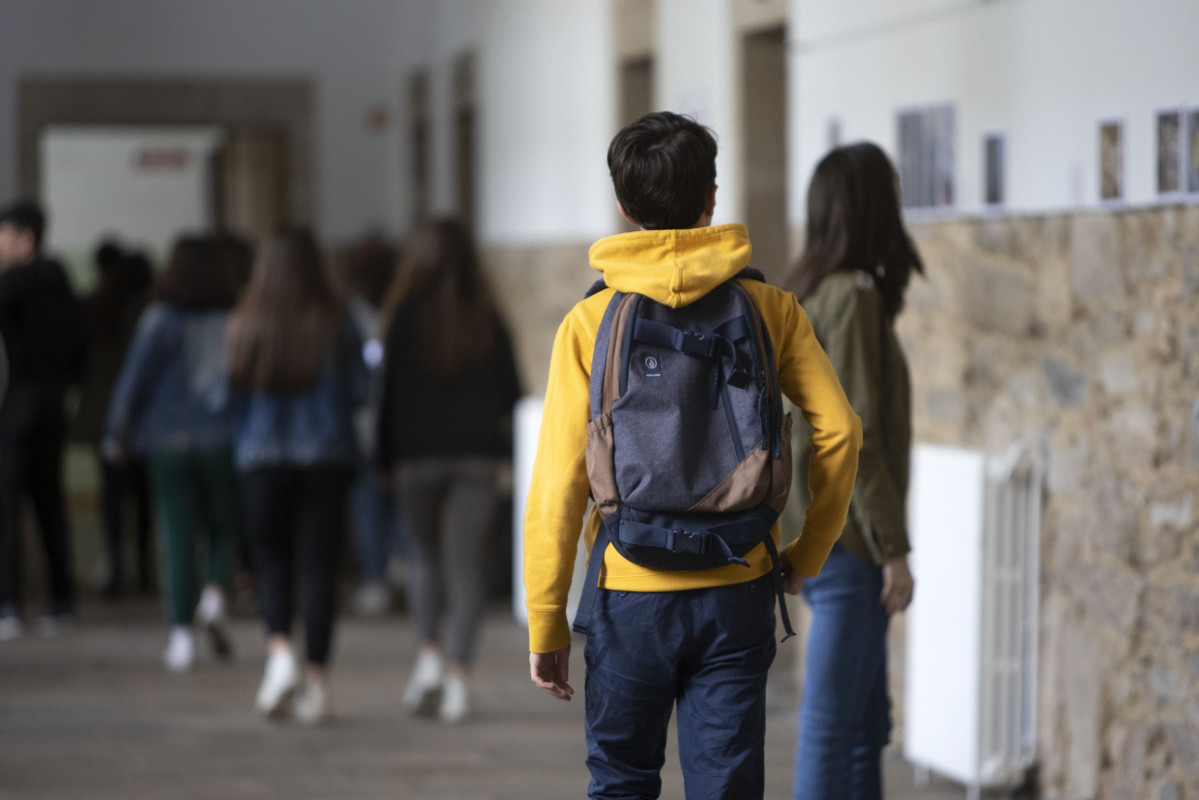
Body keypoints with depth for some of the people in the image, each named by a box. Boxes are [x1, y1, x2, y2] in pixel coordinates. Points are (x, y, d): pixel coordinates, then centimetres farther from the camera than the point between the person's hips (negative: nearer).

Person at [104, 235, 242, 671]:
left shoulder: (159, 319, -6)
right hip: (222, 439, 1)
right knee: (224, 529, 14)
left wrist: (117, 434, 1)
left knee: (178, 537, 4)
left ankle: (181, 632, 0)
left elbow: (134, 378, -8)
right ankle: (215, 597, -13)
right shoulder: (234, 320, -1)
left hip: (169, 442, -1)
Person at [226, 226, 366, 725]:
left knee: (272, 559, 12)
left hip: (262, 459, 0)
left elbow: (227, 396, -3)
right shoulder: (335, 324, -4)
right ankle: (316, 679, 4)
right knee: (319, 565, 5)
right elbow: (358, 393, -2)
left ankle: (279, 650, -11)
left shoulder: (244, 327, -5)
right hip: (327, 458, 0)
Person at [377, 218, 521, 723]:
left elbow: (391, 391, -7)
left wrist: (385, 458, 2)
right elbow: (510, 393, 4)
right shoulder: (488, 320, 0)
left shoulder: (406, 317, -7)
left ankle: (430, 654, 0)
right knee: (466, 564, 2)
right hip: (476, 456, 1)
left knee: (425, 555, 17)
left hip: (418, 455, -1)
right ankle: (457, 674, -7)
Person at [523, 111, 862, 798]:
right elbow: (838, 432, -6)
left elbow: (559, 483, -7)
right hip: (737, 594, 1)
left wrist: (547, 624, -1)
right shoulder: (769, 308, -1)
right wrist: (805, 558, 6)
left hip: (630, 594, -1)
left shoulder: (591, 322, -5)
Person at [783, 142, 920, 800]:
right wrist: (893, 549, -15)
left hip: (814, 531, 9)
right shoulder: (854, 298, -15)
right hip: (847, 541, -9)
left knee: (868, 725, 14)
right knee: (833, 723, -6)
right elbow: (856, 436, -18)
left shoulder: (810, 294, 11)